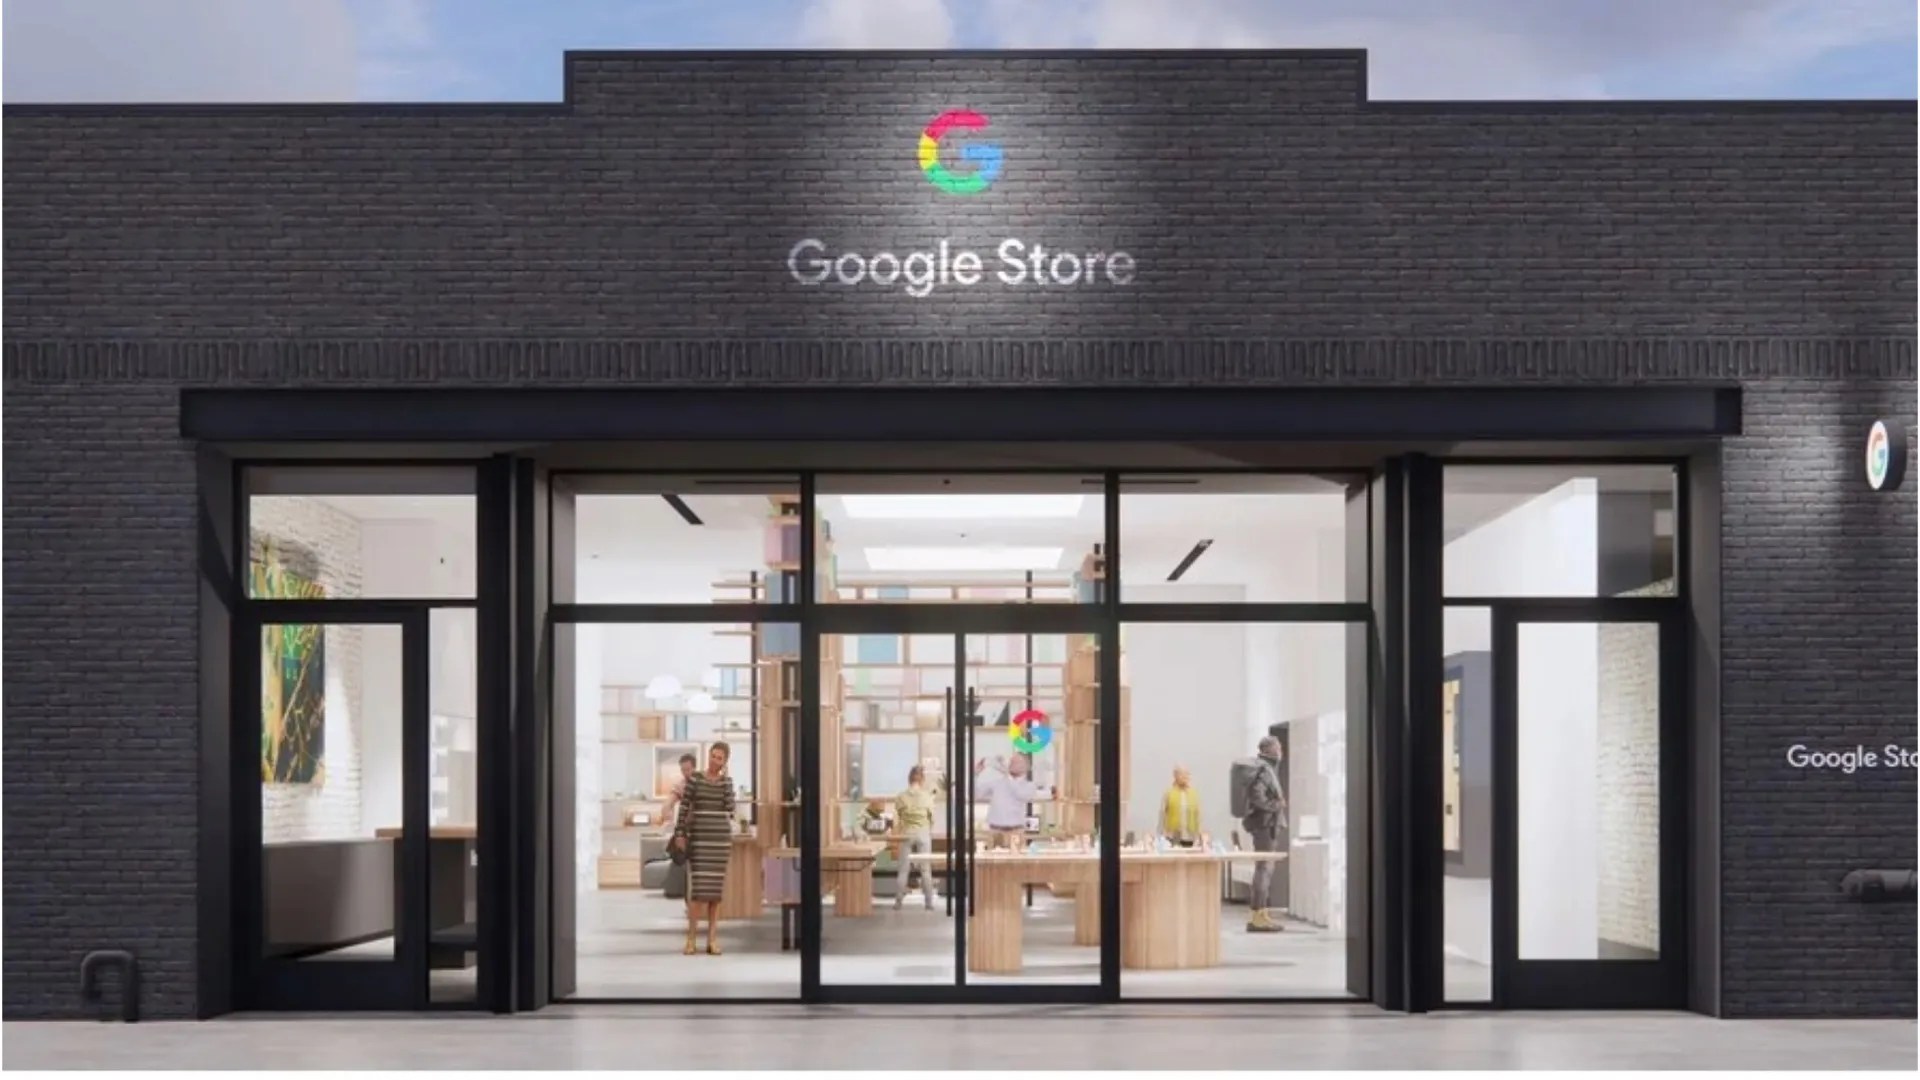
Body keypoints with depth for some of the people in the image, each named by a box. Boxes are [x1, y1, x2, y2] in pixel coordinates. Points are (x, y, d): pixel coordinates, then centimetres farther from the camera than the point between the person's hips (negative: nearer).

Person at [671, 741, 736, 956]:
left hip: (721, 837, 2)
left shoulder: (727, 781, 7)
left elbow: (730, 809, -5)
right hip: (698, 836, -2)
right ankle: (691, 938, -3)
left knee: (716, 887, 2)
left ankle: (712, 939, 5)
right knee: (698, 886, -9)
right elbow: (684, 808, 1)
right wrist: (679, 834, -7)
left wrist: (724, 779, -5)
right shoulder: (694, 779, 1)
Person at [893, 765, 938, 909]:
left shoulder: (901, 797, -5)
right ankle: (929, 902, 4)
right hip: (923, 834, -1)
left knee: (903, 869, 6)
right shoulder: (927, 796, -8)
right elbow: (932, 818, 1)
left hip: (907, 835, 1)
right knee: (925, 869, 4)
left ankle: (898, 901, 6)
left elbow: (896, 820, -1)